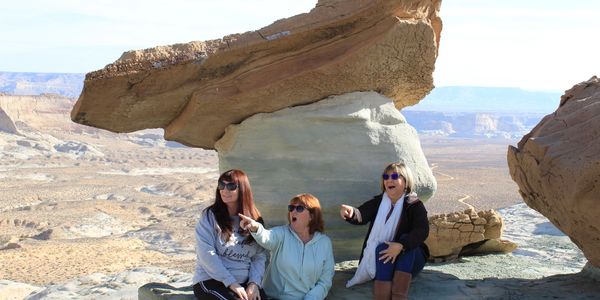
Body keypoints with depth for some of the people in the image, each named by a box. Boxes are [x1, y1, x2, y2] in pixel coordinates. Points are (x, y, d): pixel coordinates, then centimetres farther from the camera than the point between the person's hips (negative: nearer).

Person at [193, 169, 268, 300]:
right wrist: (231, 283, -16)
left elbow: (260, 256, 7)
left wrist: (254, 282, -10)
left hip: (244, 283, 4)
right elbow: (206, 254, -11)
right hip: (211, 281, -3)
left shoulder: (254, 219, 10)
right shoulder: (210, 215, -1)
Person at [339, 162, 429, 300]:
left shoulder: (414, 205, -6)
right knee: (382, 248, -31)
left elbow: (422, 230, -24)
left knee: (406, 241, -32)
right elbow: (361, 216, -17)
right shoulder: (378, 202, 3)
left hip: (409, 256, -1)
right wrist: (351, 213, -43)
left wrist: (400, 246, -41)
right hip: (380, 256, 2)